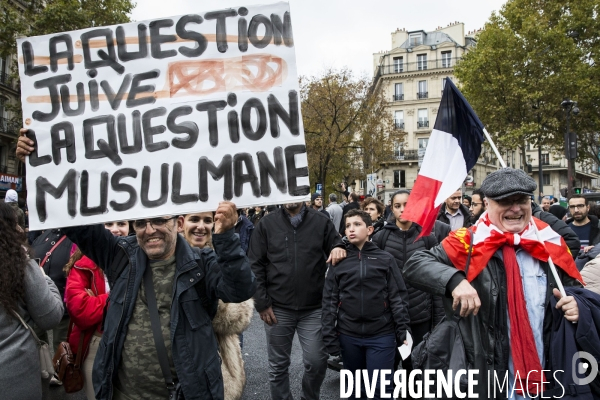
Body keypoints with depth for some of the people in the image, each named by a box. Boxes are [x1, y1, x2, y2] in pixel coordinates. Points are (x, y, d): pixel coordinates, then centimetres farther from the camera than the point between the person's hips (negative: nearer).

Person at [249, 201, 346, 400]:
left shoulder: (321, 222, 1)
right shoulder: (267, 224, 0)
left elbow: (337, 247, 11)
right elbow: (255, 266, 0)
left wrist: (338, 248, -14)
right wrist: (262, 303, -5)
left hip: (314, 308, 0)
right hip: (278, 308, 0)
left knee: (317, 362, 5)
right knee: (278, 365, 11)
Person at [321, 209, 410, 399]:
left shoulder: (385, 259, 1)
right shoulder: (339, 262, 3)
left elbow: (399, 297, 0)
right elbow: (329, 301, 3)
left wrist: (403, 332, -5)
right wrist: (329, 337, -1)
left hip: (382, 336, -2)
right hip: (348, 336, 2)